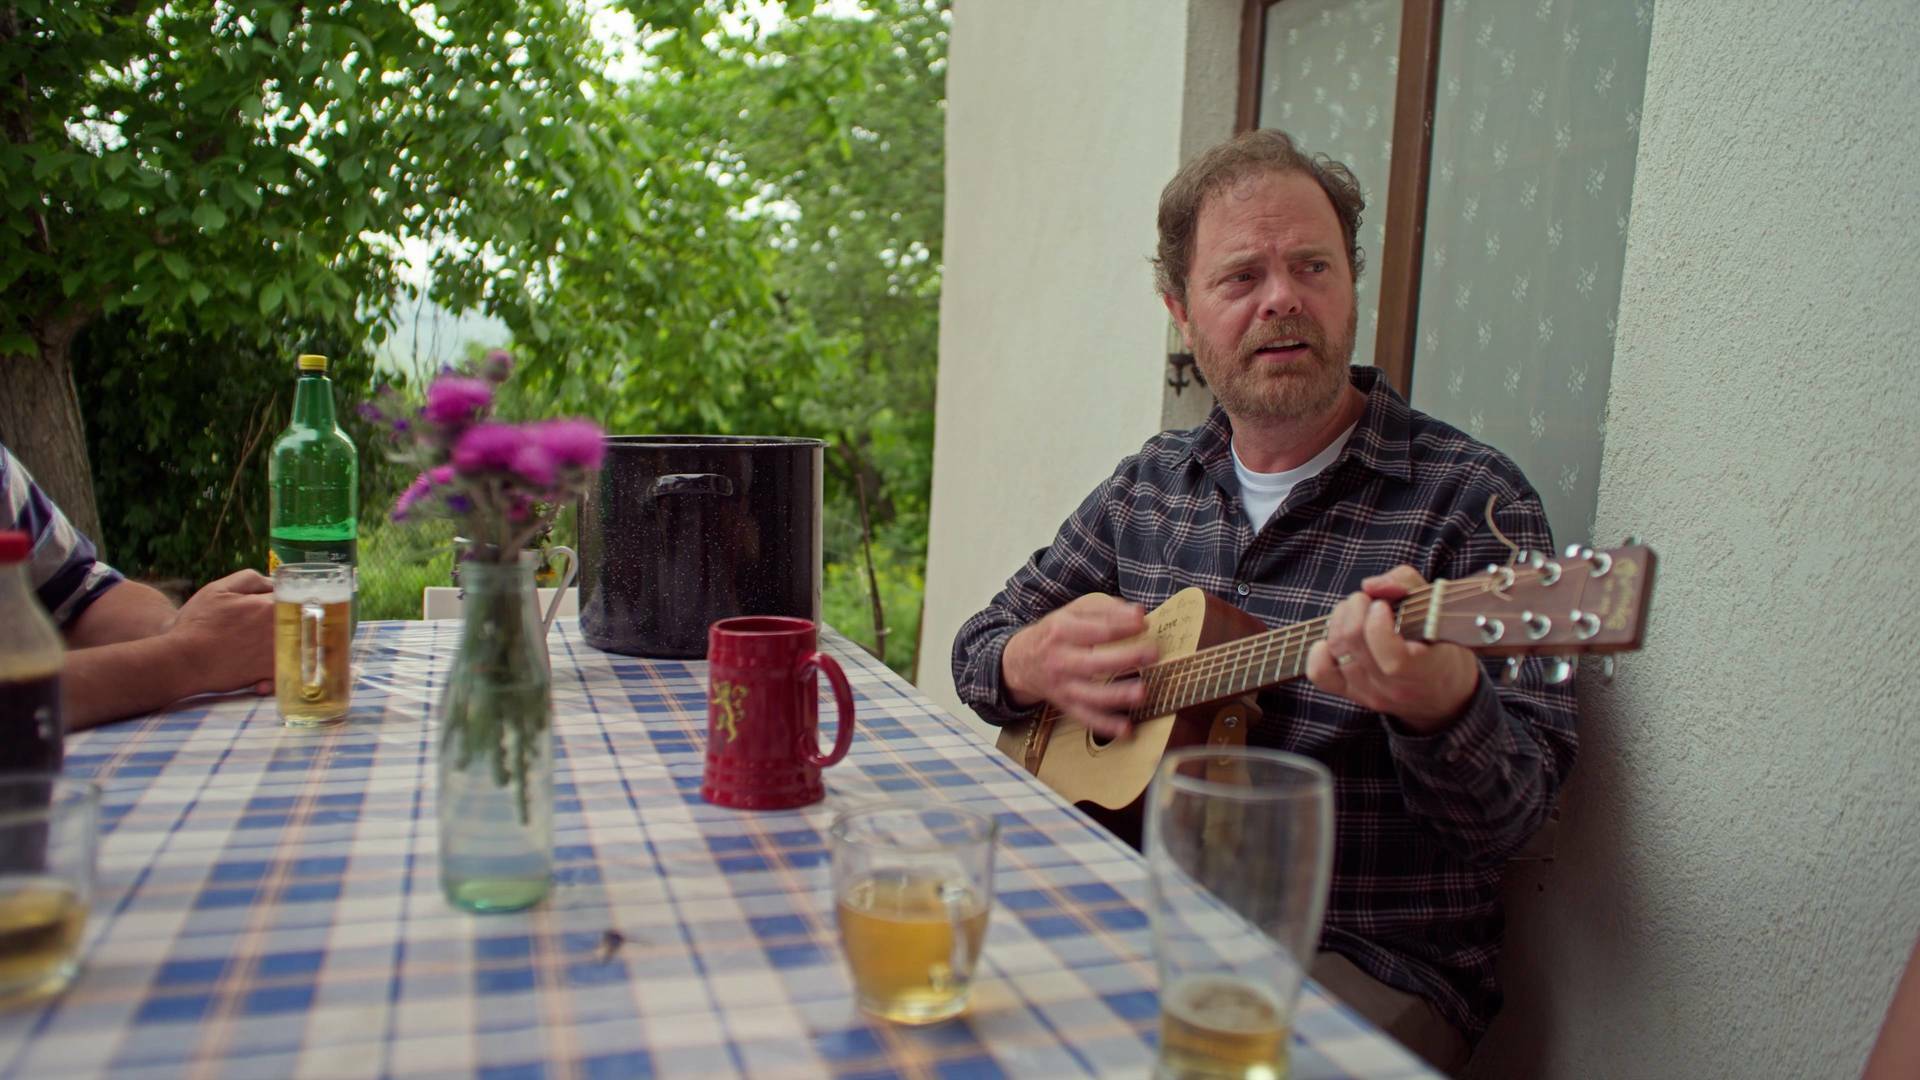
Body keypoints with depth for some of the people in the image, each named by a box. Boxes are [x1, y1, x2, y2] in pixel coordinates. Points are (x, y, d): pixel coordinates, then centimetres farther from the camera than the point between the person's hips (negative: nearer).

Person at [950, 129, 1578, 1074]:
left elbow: (1513, 814, -14)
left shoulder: (1468, 500, -10)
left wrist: (1441, 703, -37)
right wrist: (1038, 661, -10)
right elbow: (980, 648, 14)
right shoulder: (1152, 484, 7)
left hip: (1367, 956, -3)